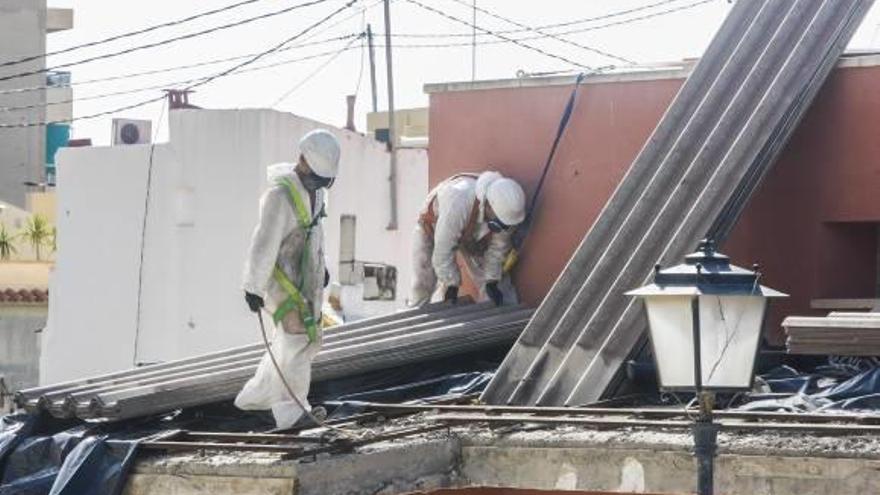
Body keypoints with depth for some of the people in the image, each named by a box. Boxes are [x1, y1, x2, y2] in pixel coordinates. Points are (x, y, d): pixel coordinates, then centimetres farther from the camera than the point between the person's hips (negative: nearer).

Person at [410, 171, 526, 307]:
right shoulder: (458, 204, -47)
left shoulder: (505, 207, -32)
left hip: (473, 233, 4)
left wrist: (491, 282, -12)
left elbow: (498, 246, -14)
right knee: (422, 284, -5)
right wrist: (451, 286, -27)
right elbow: (443, 251, -37)